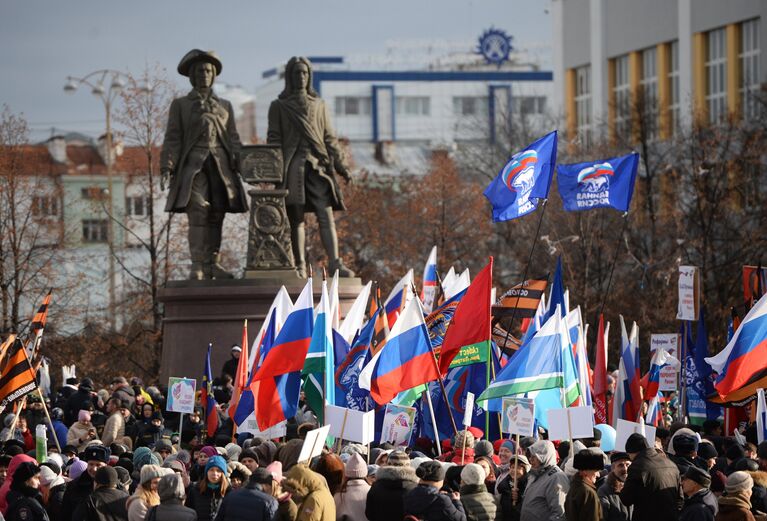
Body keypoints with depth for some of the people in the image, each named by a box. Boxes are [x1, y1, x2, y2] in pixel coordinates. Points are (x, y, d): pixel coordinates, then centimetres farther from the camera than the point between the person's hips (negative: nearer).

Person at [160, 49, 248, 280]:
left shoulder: (224, 106, 20)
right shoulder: (180, 105, 11)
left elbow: (233, 139, 16)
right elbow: (172, 139, 5)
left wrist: (241, 165, 2)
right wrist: (167, 167, -7)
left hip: (220, 166, 3)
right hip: (193, 165, -3)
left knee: (216, 216, 0)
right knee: (198, 213, -14)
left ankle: (212, 263, 5)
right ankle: (198, 266, -16)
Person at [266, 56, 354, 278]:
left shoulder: (318, 105, 19)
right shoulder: (279, 107, 10)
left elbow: (329, 138, 17)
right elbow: (274, 140, 4)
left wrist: (341, 166, 7)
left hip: (317, 164, 2)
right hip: (292, 166, -2)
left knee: (326, 214, -11)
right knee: (296, 217, -3)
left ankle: (335, 262, -21)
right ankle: (300, 266, -1)